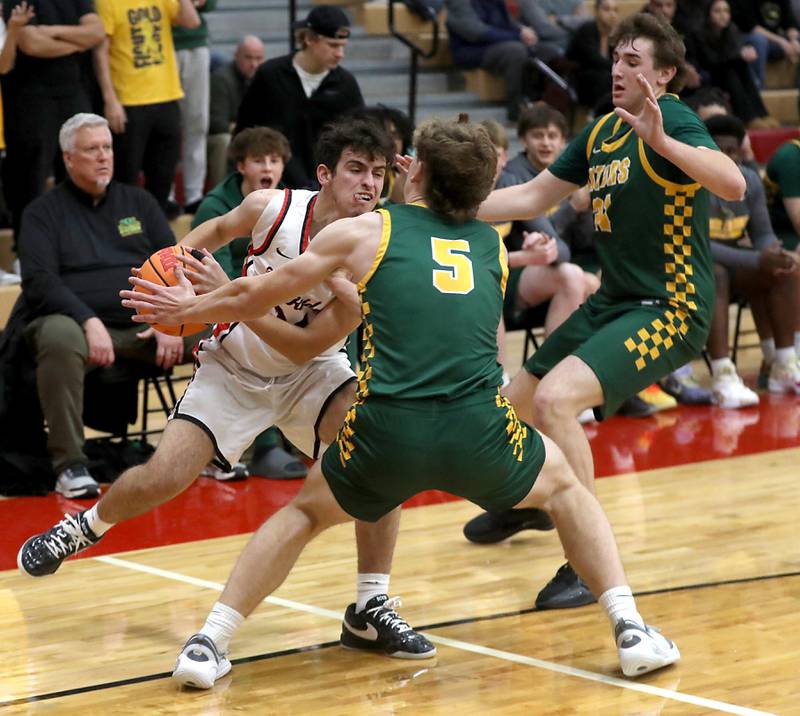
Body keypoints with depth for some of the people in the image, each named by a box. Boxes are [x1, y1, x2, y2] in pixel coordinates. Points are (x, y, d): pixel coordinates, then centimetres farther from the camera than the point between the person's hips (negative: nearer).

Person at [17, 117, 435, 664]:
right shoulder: (272, 209, -22)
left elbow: (305, 347, -27)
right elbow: (218, 229, 4)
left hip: (310, 371, 0)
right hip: (234, 367, 0)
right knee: (162, 479, -12)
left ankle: (371, 610, -17)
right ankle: (86, 526, 25)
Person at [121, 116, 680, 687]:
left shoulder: (365, 232, 15)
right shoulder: (493, 246, 21)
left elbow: (252, 296, 24)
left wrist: (188, 308, 44)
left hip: (387, 430, -1)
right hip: (478, 430, 1)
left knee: (305, 512, 28)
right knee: (565, 485, 30)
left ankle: (210, 645, 17)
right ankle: (632, 632, 18)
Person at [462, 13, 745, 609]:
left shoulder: (673, 121, -17)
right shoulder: (602, 130, 8)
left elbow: (733, 185, -35)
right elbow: (534, 197, 17)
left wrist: (661, 140, -48)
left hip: (669, 311, -9)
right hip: (612, 304, 9)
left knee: (555, 399, -28)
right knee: (517, 406, 18)